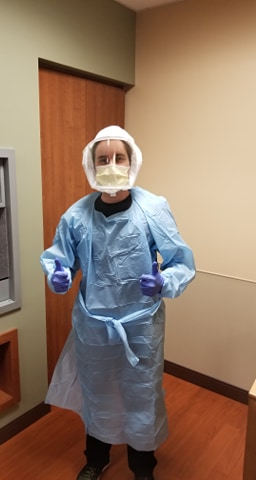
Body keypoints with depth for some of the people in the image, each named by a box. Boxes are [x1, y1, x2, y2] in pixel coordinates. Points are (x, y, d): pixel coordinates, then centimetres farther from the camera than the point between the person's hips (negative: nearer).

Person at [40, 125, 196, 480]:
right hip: (92, 324, 3)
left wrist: (163, 283, -32)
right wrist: (57, 275, -20)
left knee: (141, 398, 18)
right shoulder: (77, 214, -9)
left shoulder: (153, 209, -16)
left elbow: (183, 262, -12)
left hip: (141, 325, -2)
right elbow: (55, 256, 2)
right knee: (94, 395, 24)